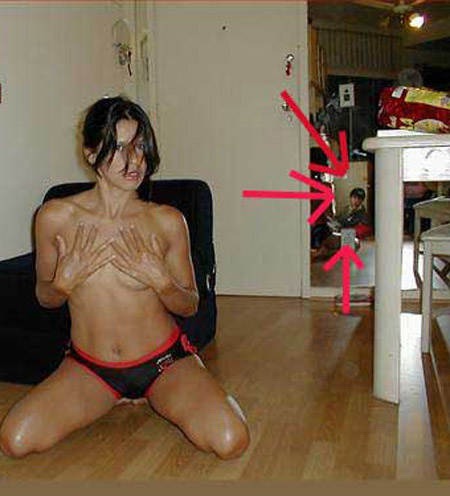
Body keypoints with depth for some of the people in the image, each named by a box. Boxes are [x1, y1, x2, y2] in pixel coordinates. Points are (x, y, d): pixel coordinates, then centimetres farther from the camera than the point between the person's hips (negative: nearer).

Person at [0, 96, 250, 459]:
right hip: (89, 367, 2)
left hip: (164, 361, -1)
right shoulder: (56, 216, -7)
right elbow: (44, 298, 7)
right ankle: (116, 398, 10)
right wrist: (65, 281, -16)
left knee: (231, 441, -21)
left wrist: (161, 281, -20)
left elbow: (190, 306, 1)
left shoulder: (167, 221, -8)